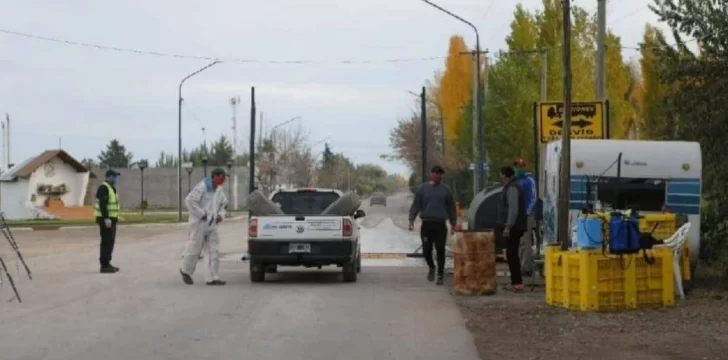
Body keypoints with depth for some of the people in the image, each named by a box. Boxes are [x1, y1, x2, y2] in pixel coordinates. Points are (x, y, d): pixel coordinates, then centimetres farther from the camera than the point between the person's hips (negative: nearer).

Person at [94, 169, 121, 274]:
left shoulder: (111, 187, 16)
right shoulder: (104, 187, -16)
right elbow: (102, 204, -24)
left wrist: (115, 216, 21)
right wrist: (106, 218, -29)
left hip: (110, 219, 10)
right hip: (106, 219, -10)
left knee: (110, 241, 12)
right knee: (106, 242, -9)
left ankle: (107, 264, 17)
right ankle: (104, 266, -7)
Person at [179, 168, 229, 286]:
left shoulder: (219, 189, 10)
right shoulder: (202, 187, -14)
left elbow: (224, 203, 25)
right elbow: (189, 201, -22)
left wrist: (220, 214, 6)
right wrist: (201, 214, -18)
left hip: (212, 225, 7)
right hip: (199, 223, -7)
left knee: (213, 251, 0)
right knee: (194, 249, 2)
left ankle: (212, 278, 0)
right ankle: (186, 271, 25)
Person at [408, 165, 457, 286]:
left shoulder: (445, 189, 4)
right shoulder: (423, 188, 2)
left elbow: (451, 207, 9)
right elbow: (416, 205, 2)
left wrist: (453, 223, 9)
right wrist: (411, 219, -6)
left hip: (440, 225, 0)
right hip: (426, 224, 0)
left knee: (440, 250, -3)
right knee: (426, 249, 4)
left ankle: (440, 274, 6)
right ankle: (431, 268, 30)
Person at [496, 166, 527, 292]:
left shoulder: (512, 188, -14)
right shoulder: (511, 186, 19)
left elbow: (513, 209, -23)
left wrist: (508, 226, -26)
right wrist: (506, 226, 25)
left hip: (513, 227, -11)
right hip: (514, 227, 11)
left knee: (512, 255, -10)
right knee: (512, 255, 13)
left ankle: (517, 282, -11)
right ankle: (516, 282, 18)